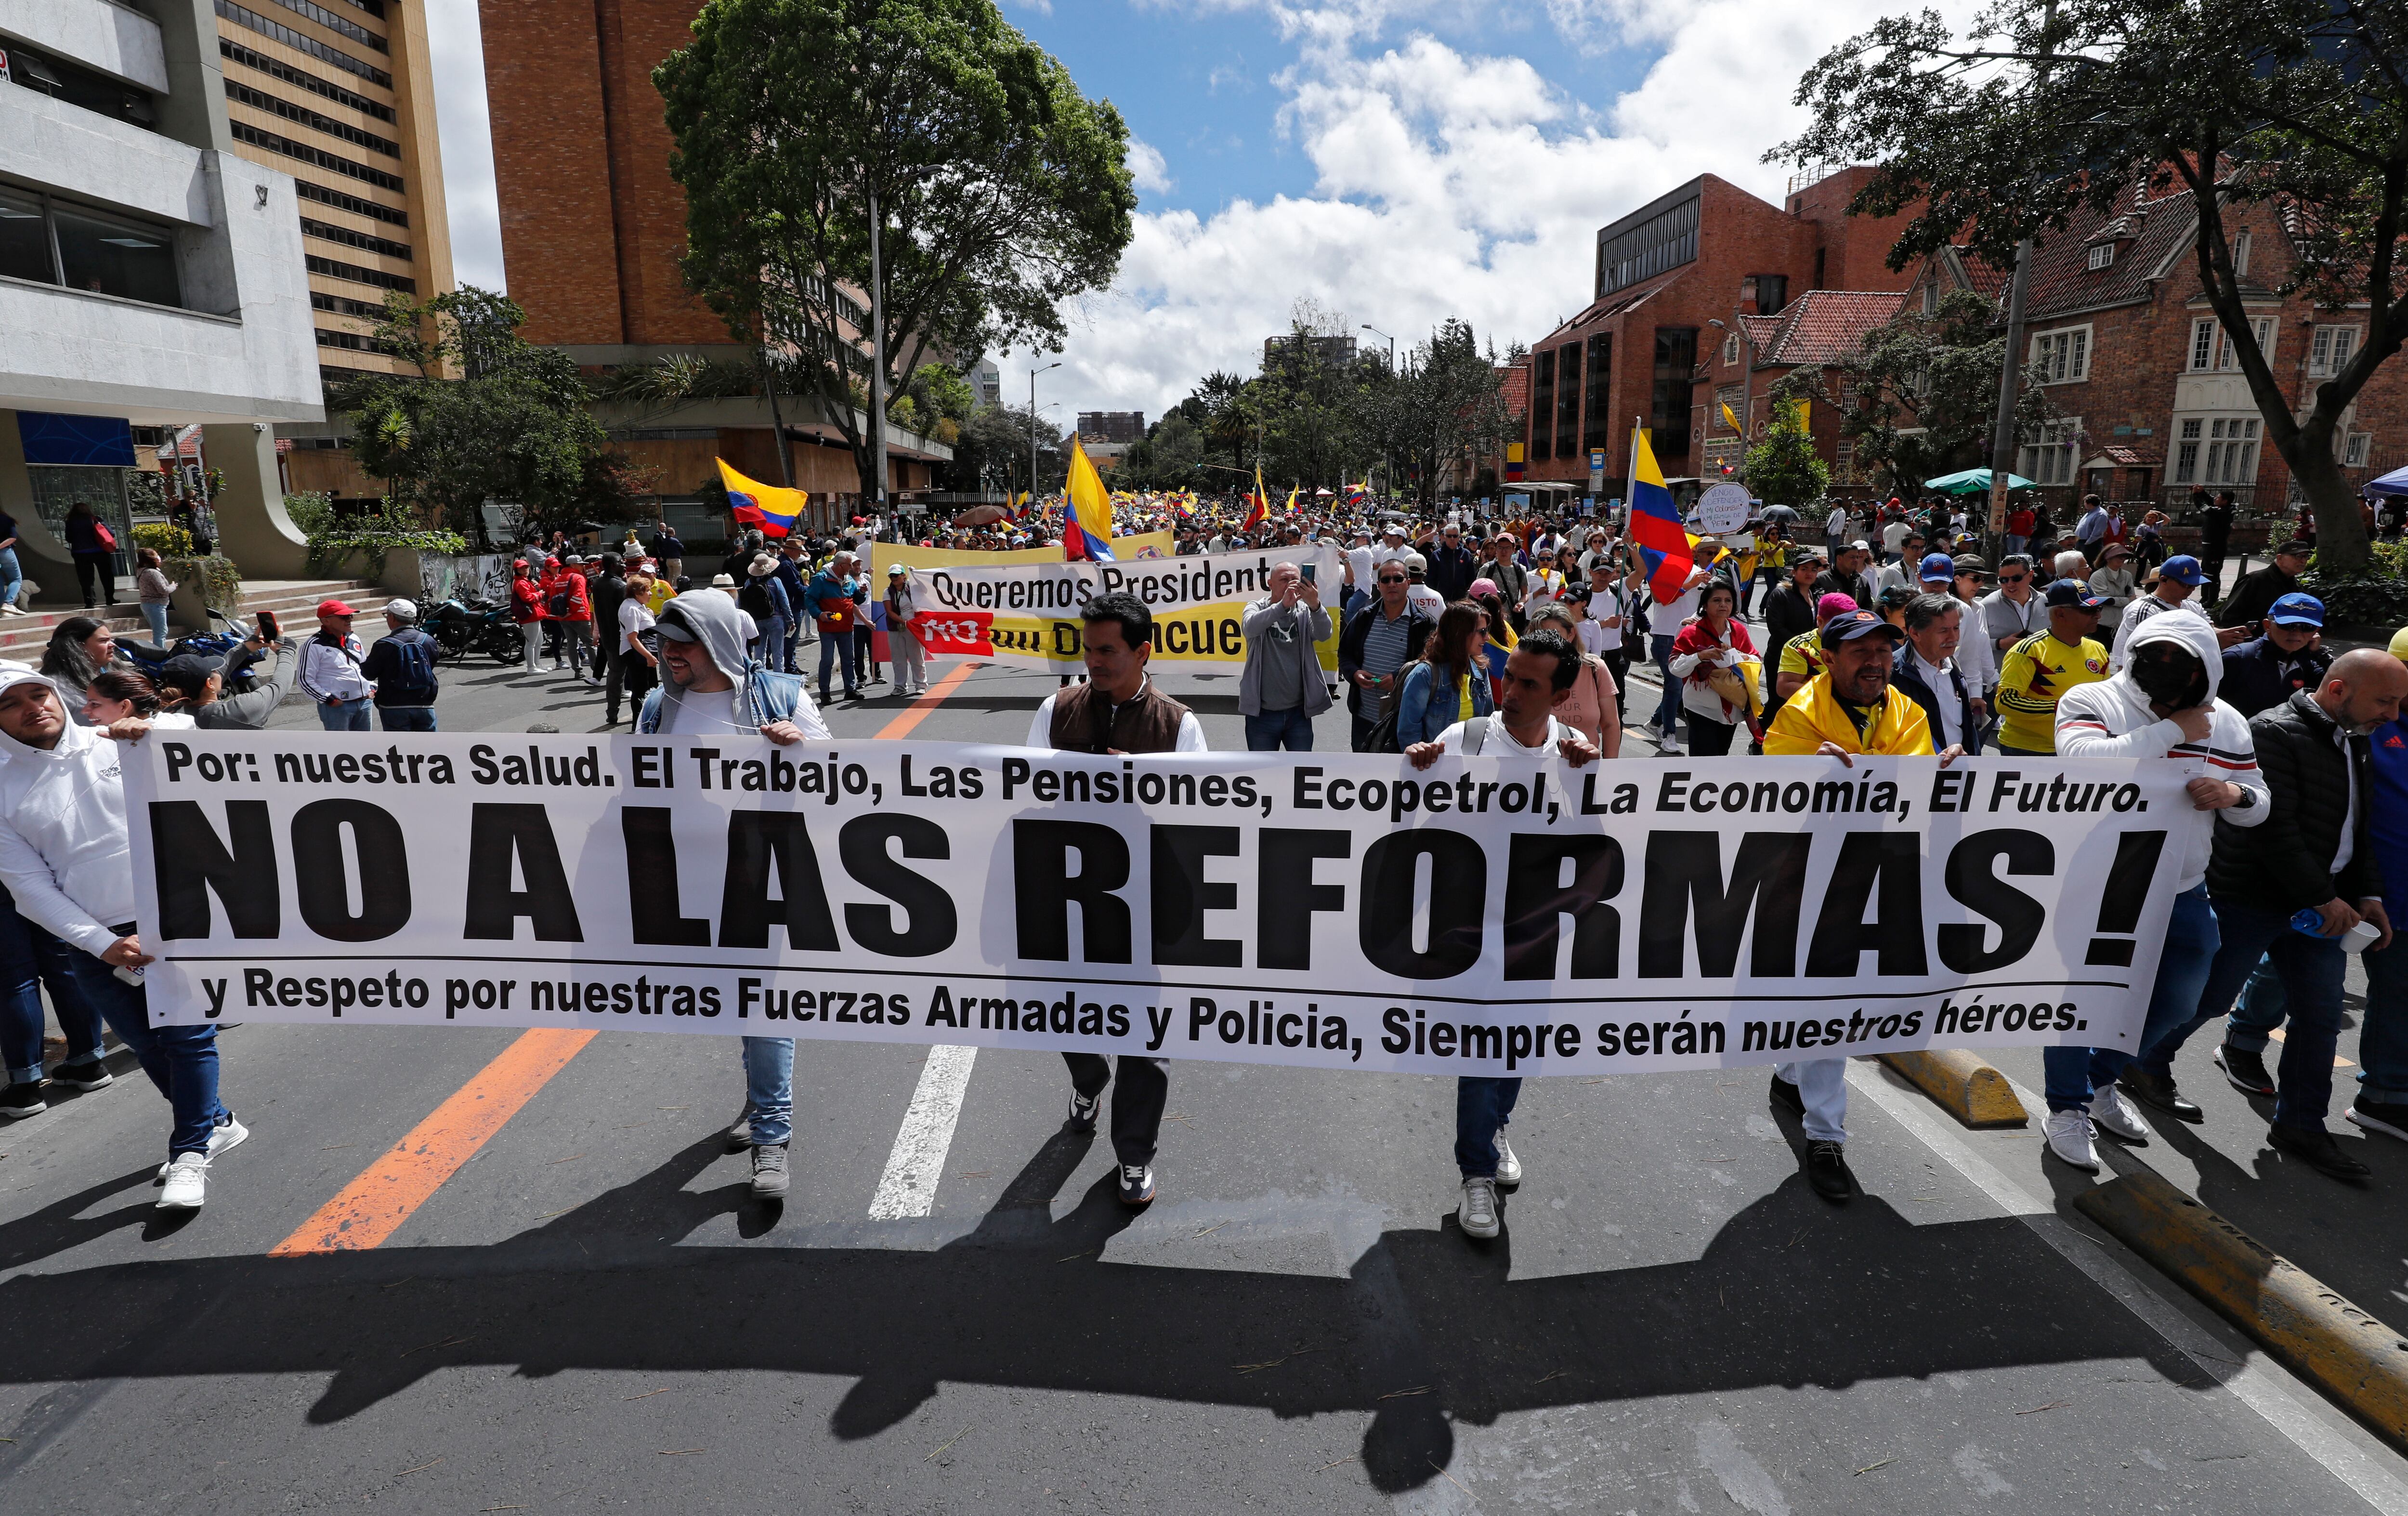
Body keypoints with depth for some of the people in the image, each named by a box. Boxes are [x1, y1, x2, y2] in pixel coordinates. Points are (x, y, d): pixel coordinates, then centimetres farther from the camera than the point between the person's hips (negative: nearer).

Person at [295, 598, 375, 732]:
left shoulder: (354, 640, 13)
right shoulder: (314, 646, -9)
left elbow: (366, 667, 26)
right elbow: (304, 679, -10)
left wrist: (372, 689, 10)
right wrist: (329, 699, -15)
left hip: (364, 702, 7)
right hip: (337, 706, -7)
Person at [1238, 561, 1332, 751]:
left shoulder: (1305, 612, 1)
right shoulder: (1257, 608, -2)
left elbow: (1324, 634, -19)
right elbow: (1250, 627, -24)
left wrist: (1315, 605, -39)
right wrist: (1283, 605, -40)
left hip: (1299, 712, 1)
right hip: (1262, 713, -1)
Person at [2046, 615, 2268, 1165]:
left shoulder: (2226, 724, 5)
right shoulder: (2091, 702, -11)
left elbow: (2258, 805, 10)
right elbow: (2084, 758, -32)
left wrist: (2234, 794, -14)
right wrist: (2172, 730, -24)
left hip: (2180, 893, 6)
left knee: (2176, 1004, 15)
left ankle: (2102, 1080, 39)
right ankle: (2068, 1108, 20)